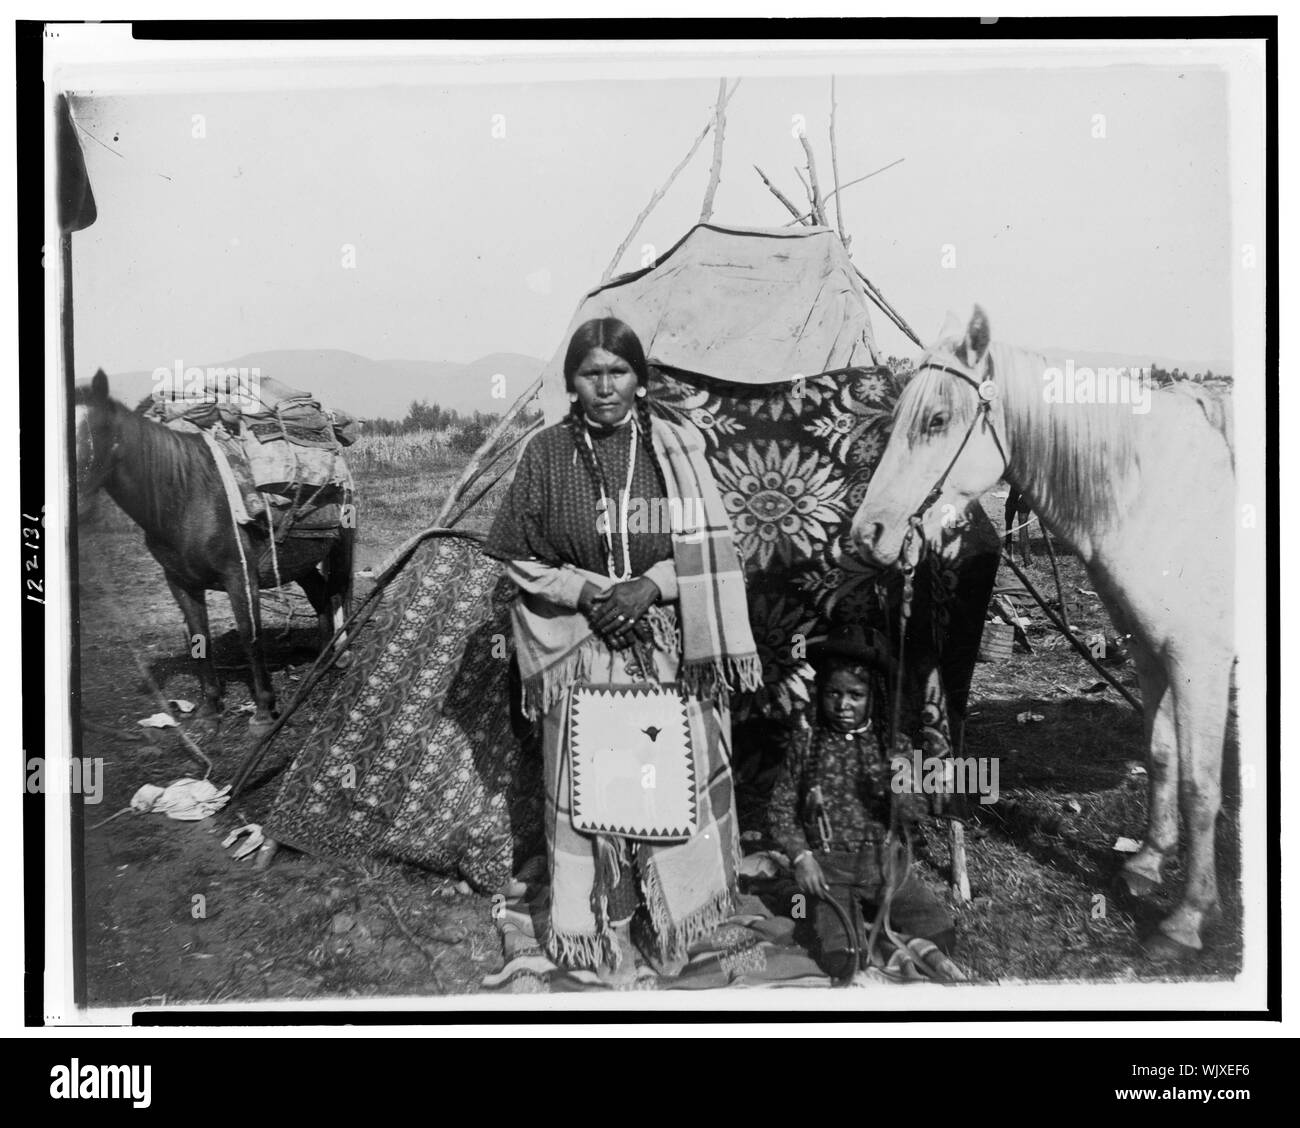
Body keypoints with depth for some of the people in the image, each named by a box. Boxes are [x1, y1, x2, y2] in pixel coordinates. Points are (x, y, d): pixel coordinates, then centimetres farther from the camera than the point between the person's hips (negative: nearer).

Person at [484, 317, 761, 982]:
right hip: (583, 647, 0)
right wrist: (587, 590, -12)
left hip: (670, 648, 1)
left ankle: (669, 924, 28)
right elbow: (521, 559, 2)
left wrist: (650, 586, -15)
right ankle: (599, 928, 25)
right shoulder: (547, 454, -1)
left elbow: (708, 553, 0)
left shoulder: (676, 449, 0)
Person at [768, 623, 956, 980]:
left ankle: (873, 913, 11)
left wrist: (898, 788, -18)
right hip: (828, 866, -2)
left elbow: (914, 816, 3)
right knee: (839, 958, -22)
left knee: (940, 935, -12)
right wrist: (801, 855, -11)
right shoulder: (805, 743, -1)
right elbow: (782, 807, 2)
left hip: (883, 860, 2)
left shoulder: (892, 744, 4)